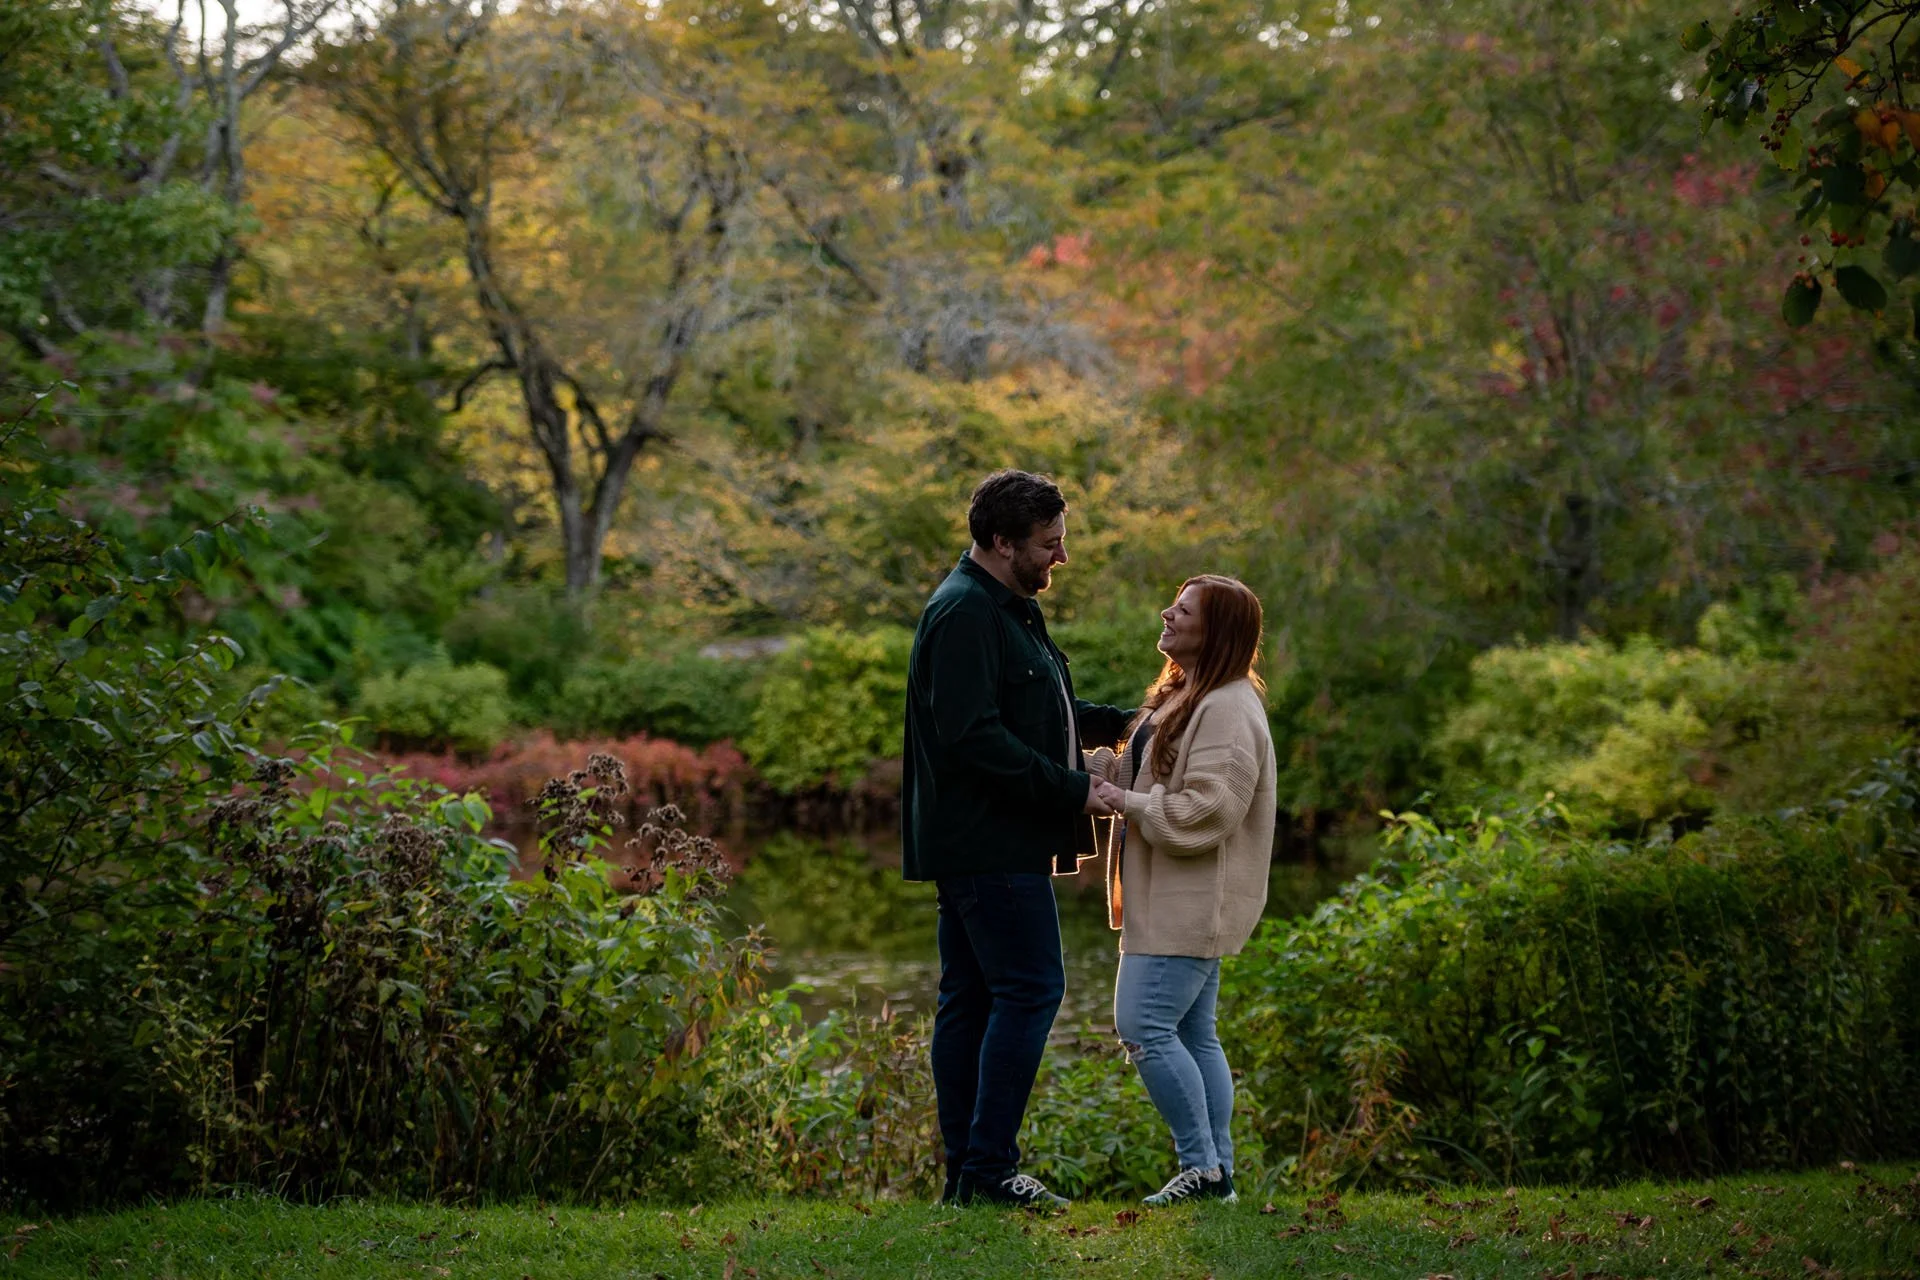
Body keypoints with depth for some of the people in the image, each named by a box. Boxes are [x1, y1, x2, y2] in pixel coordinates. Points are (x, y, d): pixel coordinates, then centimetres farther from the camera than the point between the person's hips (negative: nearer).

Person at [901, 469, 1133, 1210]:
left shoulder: (1006, 609, 19)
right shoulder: (965, 613, -16)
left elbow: (1031, 712, 30)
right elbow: (974, 737, -23)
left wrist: (1118, 723, 18)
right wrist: (1074, 789, -20)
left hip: (978, 843, 11)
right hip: (989, 842, -11)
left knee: (971, 999, 10)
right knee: (1030, 989, -10)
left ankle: (966, 1172, 14)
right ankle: (988, 1168, -9)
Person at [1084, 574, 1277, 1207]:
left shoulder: (1228, 712, -17)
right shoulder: (1184, 696, 17)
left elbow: (1202, 812, -24)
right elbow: (1148, 775, 21)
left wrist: (1118, 801, -18)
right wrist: (1095, 761, 5)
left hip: (1193, 901, -10)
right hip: (1174, 900, 11)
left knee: (1144, 1025, -12)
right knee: (1194, 1034, 11)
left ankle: (1202, 1166, -4)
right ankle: (1217, 1171, 14)